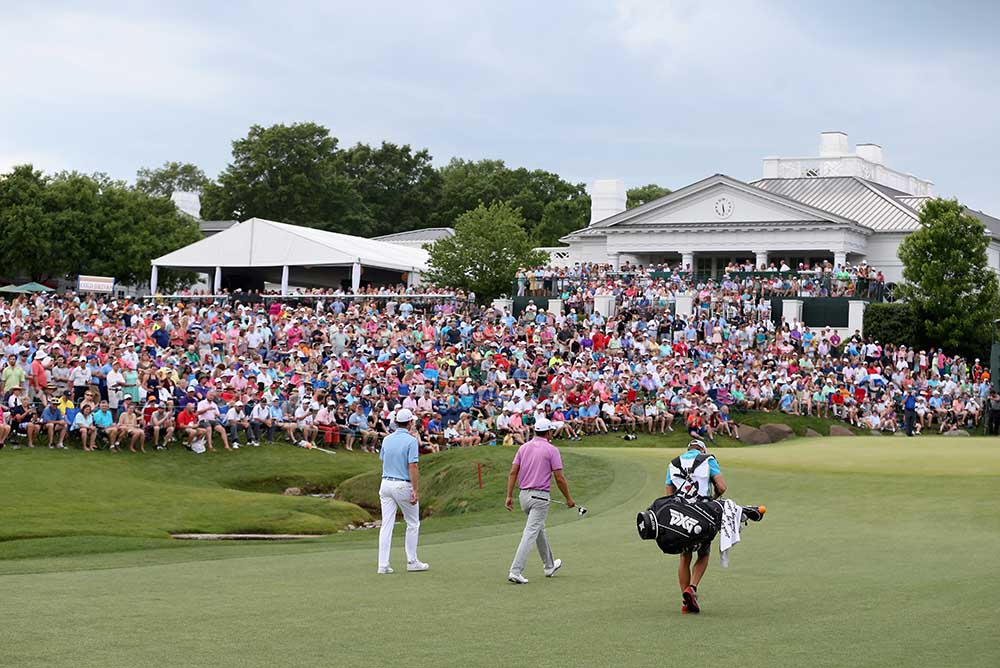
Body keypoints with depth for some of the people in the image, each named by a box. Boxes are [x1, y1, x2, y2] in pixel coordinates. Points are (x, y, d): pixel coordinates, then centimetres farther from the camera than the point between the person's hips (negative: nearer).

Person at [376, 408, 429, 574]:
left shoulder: (387, 439, 6)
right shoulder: (411, 440, -12)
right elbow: (412, 467, -17)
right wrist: (416, 491, -16)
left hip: (386, 484, 5)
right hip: (403, 485, -5)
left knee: (386, 525, 2)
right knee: (413, 524, 12)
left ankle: (383, 565, -2)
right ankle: (411, 561, 16)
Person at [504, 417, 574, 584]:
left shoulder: (523, 448, 8)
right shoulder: (552, 450, -8)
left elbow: (513, 472, 2)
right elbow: (559, 478, -9)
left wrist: (509, 496, 4)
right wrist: (569, 498, 2)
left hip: (524, 495, 7)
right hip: (540, 497, -7)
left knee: (539, 529, 23)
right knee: (530, 533, -9)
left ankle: (549, 566, 37)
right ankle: (515, 571, -18)